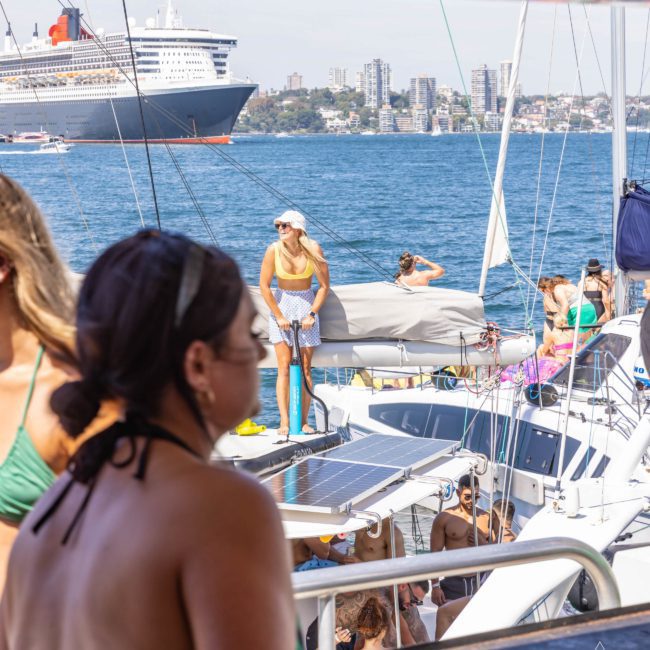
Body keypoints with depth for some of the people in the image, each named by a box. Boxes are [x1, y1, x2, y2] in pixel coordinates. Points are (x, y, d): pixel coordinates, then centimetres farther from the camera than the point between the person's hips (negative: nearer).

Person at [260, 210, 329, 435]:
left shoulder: (313, 250, -12)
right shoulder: (274, 250, -12)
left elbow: (324, 286, -6)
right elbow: (264, 286, -6)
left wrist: (312, 314, -12)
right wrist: (279, 316, -9)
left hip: (307, 303, 0)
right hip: (281, 305, 0)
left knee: (305, 367, -1)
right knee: (284, 366, -7)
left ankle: (304, 421, 4)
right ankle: (284, 422, -9)